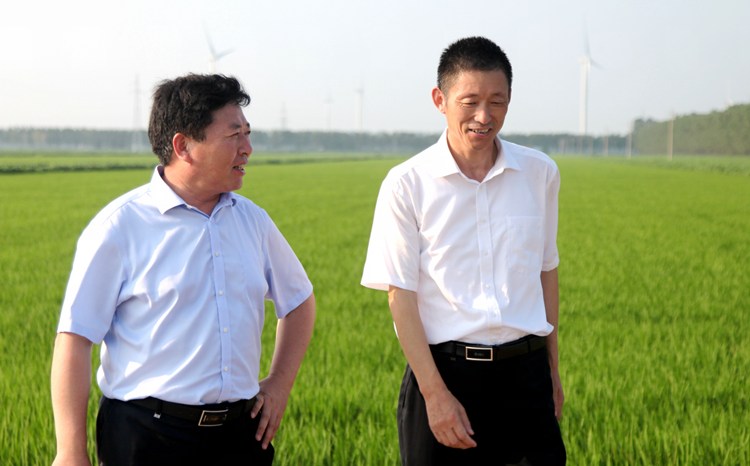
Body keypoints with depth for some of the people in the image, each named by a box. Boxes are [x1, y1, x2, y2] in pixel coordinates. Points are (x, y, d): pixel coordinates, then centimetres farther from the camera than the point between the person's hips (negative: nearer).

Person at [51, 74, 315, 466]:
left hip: (240, 433, 5)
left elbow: (299, 300, 25)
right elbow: (74, 338, -10)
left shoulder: (252, 220, 10)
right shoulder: (119, 227, -7)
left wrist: (280, 383, 14)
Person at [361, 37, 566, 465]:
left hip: (525, 372, 2)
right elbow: (401, 295, -6)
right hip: (444, 369, -2)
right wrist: (435, 393, -11)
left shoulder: (541, 174, 6)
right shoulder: (406, 184, -4)